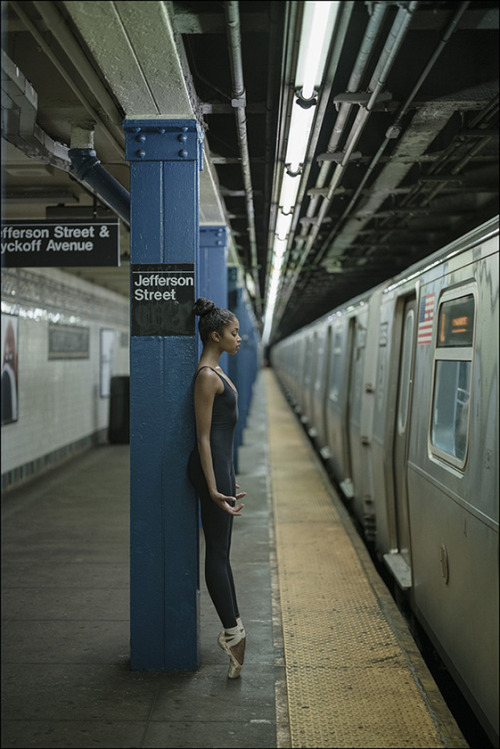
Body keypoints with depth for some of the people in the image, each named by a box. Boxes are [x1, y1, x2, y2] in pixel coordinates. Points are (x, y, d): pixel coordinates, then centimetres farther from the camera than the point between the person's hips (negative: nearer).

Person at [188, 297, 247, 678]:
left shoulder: (215, 371, 14)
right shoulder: (207, 376, -16)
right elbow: (204, 437, -18)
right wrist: (213, 489, -21)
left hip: (221, 464, 10)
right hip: (211, 466, -10)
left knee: (221, 551, 15)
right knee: (218, 553, -1)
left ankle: (233, 629, 25)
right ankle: (232, 631, 9)